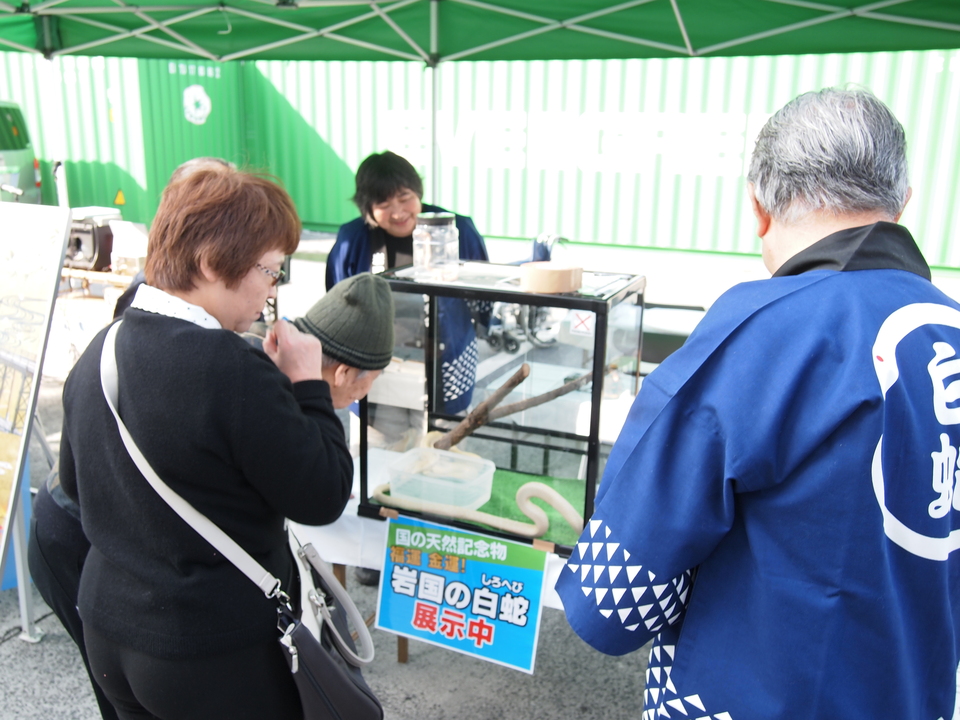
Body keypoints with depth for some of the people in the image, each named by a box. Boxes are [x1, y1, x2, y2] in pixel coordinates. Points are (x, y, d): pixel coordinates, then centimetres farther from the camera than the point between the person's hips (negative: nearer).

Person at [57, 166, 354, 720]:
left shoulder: (97, 353, -2)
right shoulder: (232, 370, -28)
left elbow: (75, 485, 12)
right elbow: (322, 499, -20)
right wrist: (307, 383, -12)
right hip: (219, 659, -7)